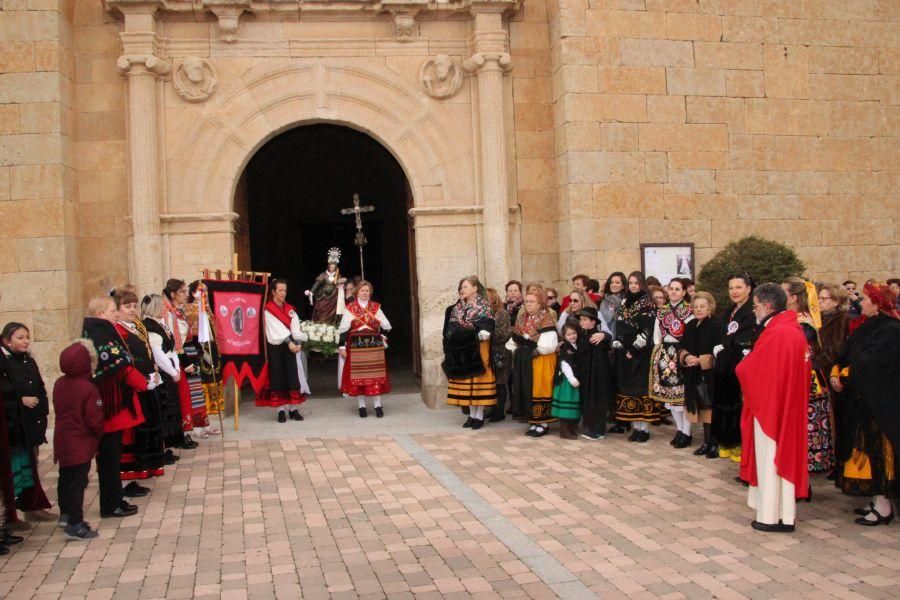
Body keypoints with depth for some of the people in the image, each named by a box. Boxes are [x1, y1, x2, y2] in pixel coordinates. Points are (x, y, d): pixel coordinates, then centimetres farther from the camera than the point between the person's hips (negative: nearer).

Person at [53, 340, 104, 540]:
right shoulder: (88, 389, -21)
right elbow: (95, 420, -18)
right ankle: (75, 525, -3)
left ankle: (66, 513, 35)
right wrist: (99, 435, 0)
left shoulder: (59, 384, 1)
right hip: (81, 443, -8)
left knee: (65, 478, 20)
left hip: (62, 440, 8)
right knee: (78, 482, -4)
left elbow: (58, 409, 13)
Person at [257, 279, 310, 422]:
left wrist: (298, 342, -14)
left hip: (292, 346, 4)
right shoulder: (268, 309, -3)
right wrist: (289, 342, -20)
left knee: (294, 377, 1)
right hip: (276, 347, -4)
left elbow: (295, 327, 2)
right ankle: (281, 410, 2)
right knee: (278, 378, -2)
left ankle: (294, 409, 7)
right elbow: (277, 328, -12)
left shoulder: (290, 309, 13)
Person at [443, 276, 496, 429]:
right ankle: (472, 415, 15)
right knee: (466, 382, 7)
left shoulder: (483, 305, -3)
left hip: (477, 348, -5)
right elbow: (451, 326, 11)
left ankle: (480, 416, 4)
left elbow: (486, 326, -11)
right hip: (461, 350, 5)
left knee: (478, 381, -3)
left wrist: (482, 334, -26)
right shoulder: (458, 307, 13)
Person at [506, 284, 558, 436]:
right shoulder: (521, 318, 11)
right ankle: (534, 421, 17)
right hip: (523, 360, 7)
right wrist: (516, 351, 2)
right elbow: (515, 339, 16)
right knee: (525, 389, 8)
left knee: (538, 389, -5)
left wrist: (536, 351, -16)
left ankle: (543, 423, 5)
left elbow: (547, 345, -20)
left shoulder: (546, 319, -12)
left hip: (540, 361, -7)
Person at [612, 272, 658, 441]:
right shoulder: (625, 302, 14)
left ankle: (643, 428, -6)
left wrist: (634, 349, -14)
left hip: (640, 353, -6)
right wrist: (619, 345, 4)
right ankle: (635, 425, 12)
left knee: (640, 387, -8)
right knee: (626, 387, 6)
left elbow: (648, 329, -11)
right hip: (624, 352, 6)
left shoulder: (647, 303, -5)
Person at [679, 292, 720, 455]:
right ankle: (707, 441, 17)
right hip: (693, 375, 6)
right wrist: (686, 357, -7)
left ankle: (712, 442, 3)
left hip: (709, 373, -6)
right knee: (700, 407, 9)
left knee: (709, 407, -5)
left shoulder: (716, 326, -8)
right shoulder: (690, 326, 11)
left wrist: (700, 360, -20)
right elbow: (682, 348, 14)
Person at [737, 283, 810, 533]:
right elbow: (802, 370, 13)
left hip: (770, 405, -9)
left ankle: (771, 516, 9)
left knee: (769, 459, 1)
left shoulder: (775, 334, -21)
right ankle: (785, 515, 22)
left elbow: (745, 369, -19)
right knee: (784, 455, 15)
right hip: (789, 405, 9)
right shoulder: (795, 330, 7)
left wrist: (744, 367, 4)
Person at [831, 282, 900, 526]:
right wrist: (836, 372, -7)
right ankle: (878, 499, 21)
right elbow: (846, 356, 9)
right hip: (864, 399, 9)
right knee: (869, 449, 13)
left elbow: (869, 363, -22)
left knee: (878, 449, -5)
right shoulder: (866, 327, 12)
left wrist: (844, 375, -12)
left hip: (880, 401, -9)